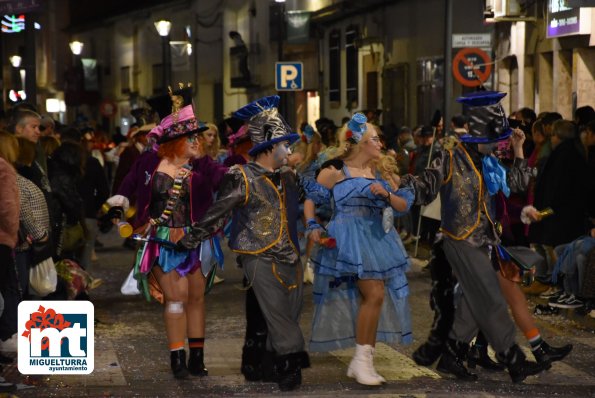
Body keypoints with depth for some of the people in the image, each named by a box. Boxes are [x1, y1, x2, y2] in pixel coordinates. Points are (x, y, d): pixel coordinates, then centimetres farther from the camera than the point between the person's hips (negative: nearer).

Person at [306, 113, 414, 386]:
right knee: (374, 294, -17)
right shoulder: (336, 170, -6)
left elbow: (404, 206, 8)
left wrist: (386, 194, -10)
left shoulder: (380, 172, 12)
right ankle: (362, 359, -7)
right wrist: (312, 226, -14)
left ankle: (363, 362, 16)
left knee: (375, 298, 6)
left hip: (377, 238, 7)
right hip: (349, 239, -7)